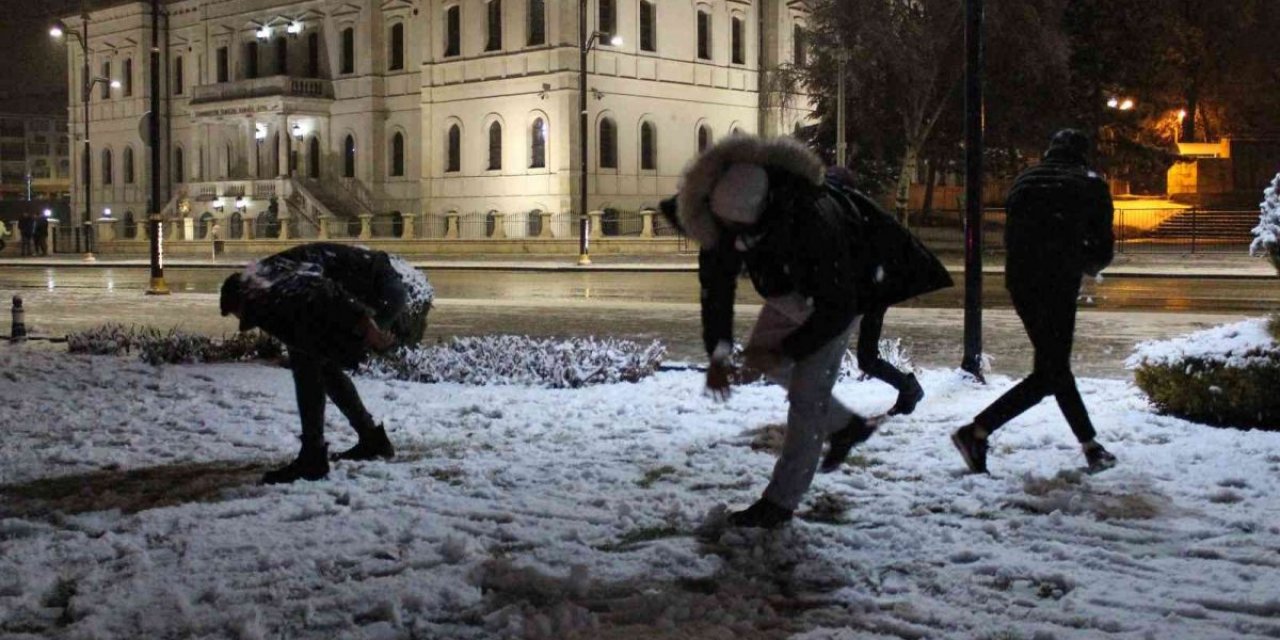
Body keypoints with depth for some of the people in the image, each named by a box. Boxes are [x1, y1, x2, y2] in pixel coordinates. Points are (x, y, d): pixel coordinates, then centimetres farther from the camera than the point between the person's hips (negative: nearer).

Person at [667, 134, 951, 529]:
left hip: (837, 298, -7)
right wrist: (717, 355, -22)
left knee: (807, 394, -10)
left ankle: (780, 502, 1)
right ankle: (847, 426, 30)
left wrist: (784, 352, -29)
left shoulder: (813, 222, -43)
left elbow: (837, 309, -34)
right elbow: (716, 284, -15)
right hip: (791, 291, 7)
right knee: (759, 360, 16)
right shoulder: (724, 217, -26)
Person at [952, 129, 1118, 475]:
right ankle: (977, 432, -12)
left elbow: (1012, 233, 14)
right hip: (1057, 282, -6)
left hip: (1019, 278, 6)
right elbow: (1102, 250, 6)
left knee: (1053, 364, 15)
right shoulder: (1091, 185, 7)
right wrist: (1084, 264, 28)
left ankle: (1091, 446, 19)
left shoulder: (1025, 181, 17)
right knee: (1050, 374, -2)